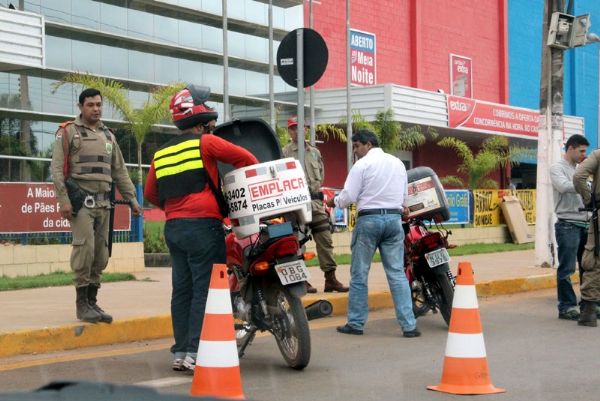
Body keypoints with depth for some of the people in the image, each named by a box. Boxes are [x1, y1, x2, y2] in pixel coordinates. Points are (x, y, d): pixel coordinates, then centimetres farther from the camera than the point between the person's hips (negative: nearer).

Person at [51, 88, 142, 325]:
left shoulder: (108, 136, 21)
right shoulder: (69, 132, 3)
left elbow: (120, 171, 24)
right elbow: (57, 168, -5)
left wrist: (131, 198, 16)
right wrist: (63, 199, -14)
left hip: (103, 202, 6)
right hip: (81, 199, -6)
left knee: (100, 254, 5)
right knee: (85, 248, -16)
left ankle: (92, 301, 12)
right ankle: (82, 303, -8)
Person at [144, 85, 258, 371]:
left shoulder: (161, 153, 15)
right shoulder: (205, 143, -5)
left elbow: (151, 193, 19)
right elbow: (244, 158, -8)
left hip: (173, 227, 7)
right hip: (203, 226, -7)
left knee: (182, 290, 11)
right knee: (205, 290, -6)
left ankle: (180, 352, 14)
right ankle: (196, 353, -9)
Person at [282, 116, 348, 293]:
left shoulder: (314, 152, 19)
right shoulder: (285, 152, 1)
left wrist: (317, 186, 12)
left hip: (315, 201, 5)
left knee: (325, 239, 1)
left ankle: (330, 278, 3)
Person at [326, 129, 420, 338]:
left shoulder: (362, 165, -6)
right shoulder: (397, 163, 13)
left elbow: (349, 196, -9)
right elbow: (404, 194, 18)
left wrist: (334, 201, 10)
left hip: (369, 219, -5)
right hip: (394, 218, 5)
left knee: (359, 273, 5)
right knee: (397, 274, 3)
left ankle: (355, 323, 10)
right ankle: (409, 325, -3)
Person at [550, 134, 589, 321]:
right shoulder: (557, 168, -2)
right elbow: (564, 186, -22)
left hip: (584, 224, 7)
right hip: (568, 225, -7)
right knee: (567, 269, -4)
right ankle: (567, 307, 1)